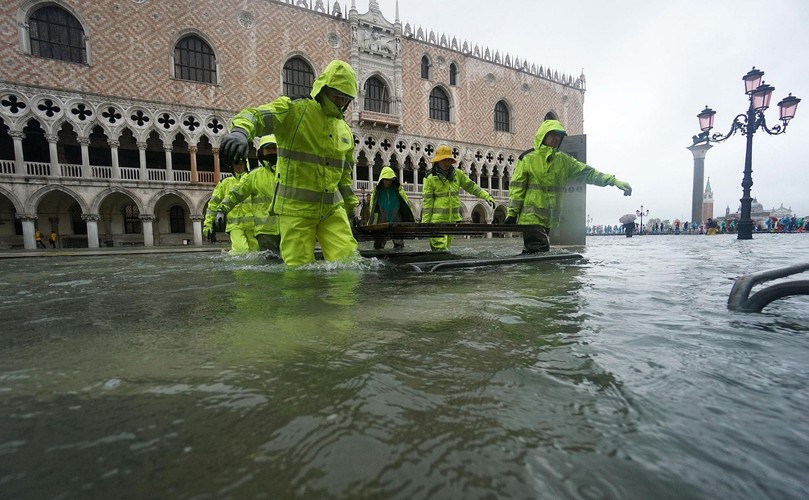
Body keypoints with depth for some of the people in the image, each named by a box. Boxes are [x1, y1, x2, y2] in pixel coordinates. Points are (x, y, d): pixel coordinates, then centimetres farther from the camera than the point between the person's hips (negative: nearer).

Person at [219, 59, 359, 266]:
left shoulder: (345, 130, 16)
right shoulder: (294, 110, -3)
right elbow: (256, 115, -20)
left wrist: (351, 207, 23)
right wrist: (240, 131, -42)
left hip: (333, 208, 5)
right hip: (296, 206, -5)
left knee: (347, 260, -2)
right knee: (299, 268, 0)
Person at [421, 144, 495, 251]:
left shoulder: (457, 174, 8)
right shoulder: (430, 178, -5)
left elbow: (471, 186, 15)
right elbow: (427, 202, -6)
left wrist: (486, 196, 5)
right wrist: (425, 222, -7)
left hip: (453, 219, 6)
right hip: (438, 219, -5)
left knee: (446, 247, 13)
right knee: (440, 248, -14)